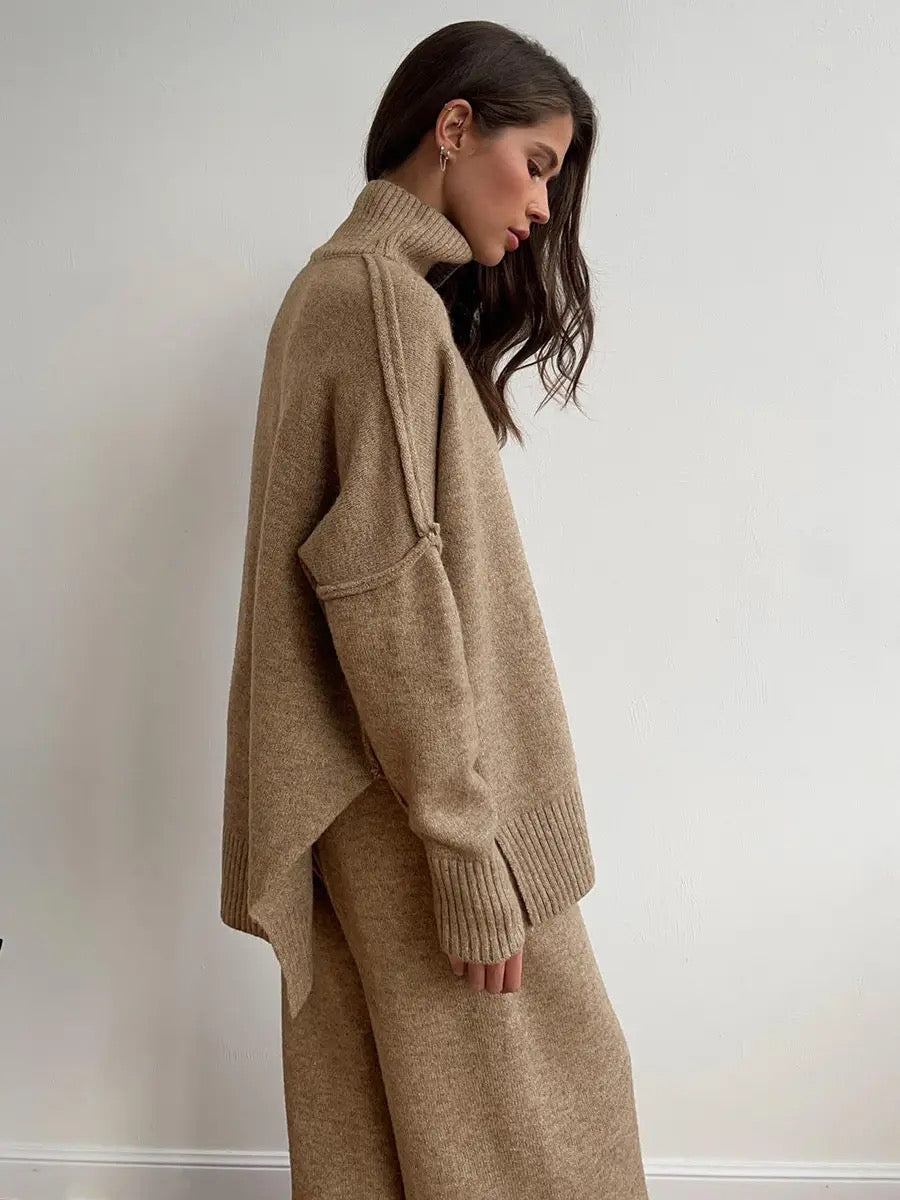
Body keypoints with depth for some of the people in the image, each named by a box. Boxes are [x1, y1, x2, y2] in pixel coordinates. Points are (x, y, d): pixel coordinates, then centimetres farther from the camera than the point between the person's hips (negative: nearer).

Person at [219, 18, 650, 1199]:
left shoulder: (356, 284, 15)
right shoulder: (381, 294, -14)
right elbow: (392, 589, -21)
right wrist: (470, 852, -19)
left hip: (368, 798, 9)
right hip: (419, 803, -9)